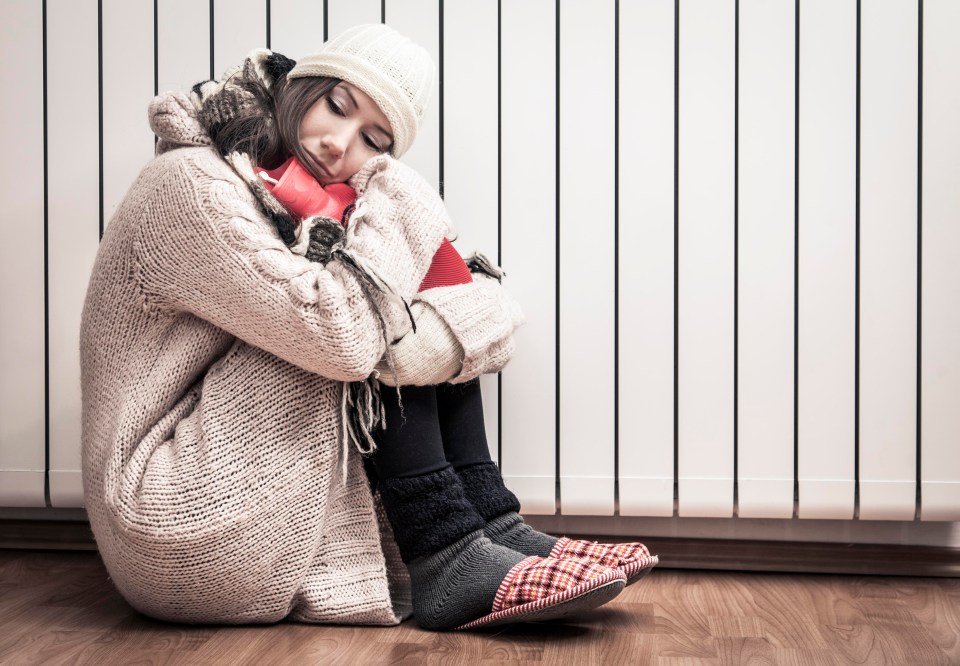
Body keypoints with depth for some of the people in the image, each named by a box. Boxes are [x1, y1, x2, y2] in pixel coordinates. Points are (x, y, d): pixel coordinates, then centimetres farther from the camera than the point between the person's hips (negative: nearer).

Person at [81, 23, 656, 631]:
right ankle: (448, 555, -13)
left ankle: (493, 529, -5)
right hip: (180, 519, -8)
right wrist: (388, 195, -14)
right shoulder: (192, 186, -15)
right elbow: (339, 335, -26)